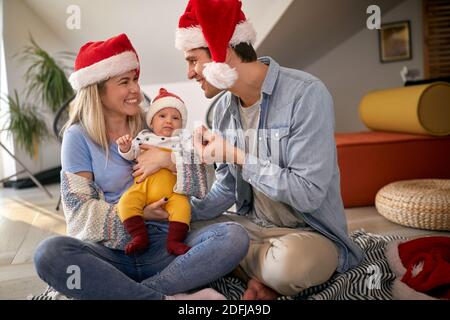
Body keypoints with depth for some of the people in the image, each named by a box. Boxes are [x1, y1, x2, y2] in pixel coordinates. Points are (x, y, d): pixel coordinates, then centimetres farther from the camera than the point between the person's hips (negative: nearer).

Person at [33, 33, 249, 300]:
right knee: (50, 253, -33)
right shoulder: (79, 137, 3)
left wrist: (170, 161, -11)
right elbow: (81, 210, -3)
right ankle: (168, 298, -27)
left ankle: (120, 290, -25)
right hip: (109, 250, -2)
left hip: (163, 245, 3)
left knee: (235, 237, -23)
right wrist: (138, 213, -10)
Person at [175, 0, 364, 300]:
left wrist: (236, 156, -20)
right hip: (253, 224, 7)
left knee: (290, 261, -38)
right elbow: (226, 189, 8)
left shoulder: (306, 94, -20)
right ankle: (264, 272, -5)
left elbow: (308, 194, -24)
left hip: (310, 232, -6)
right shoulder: (223, 109, 3)